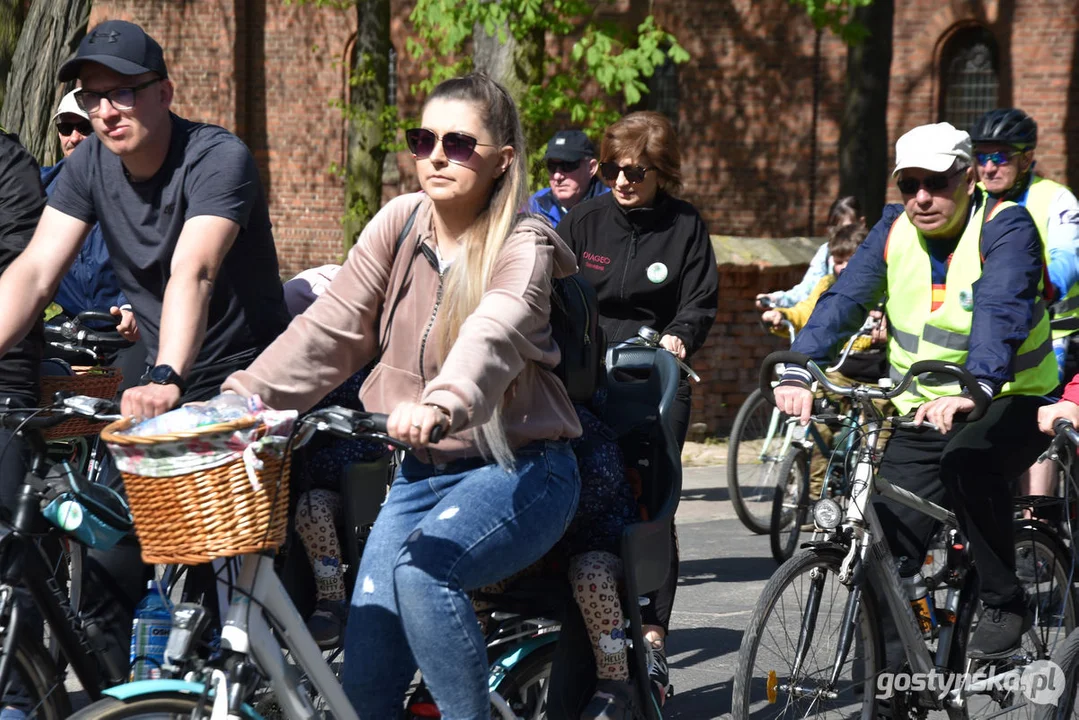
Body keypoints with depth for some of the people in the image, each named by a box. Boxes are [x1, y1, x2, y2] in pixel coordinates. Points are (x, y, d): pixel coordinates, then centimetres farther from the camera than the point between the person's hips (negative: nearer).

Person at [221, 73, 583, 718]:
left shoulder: (522, 249, -14)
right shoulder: (400, 224, 1)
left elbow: (492, 335, -35)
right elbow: (330, 328, 0)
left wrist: (441, 405, -56)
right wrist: (240, 396, -14)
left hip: (520, 470, -5)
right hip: (425, 471, 5)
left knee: (422, 567, -34)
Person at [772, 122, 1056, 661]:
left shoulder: (1005, 228, -14)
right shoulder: (895, 230, 1)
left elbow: (1001, 311, -32)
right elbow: (844, 300, -11)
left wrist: (974, 388, -50)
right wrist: (799, 371, -29)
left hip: (1010, 402, -5)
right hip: (921, 414, 5)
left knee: (966, 459, -37)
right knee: (886, 554, -4)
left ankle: (1004, 604, -20)